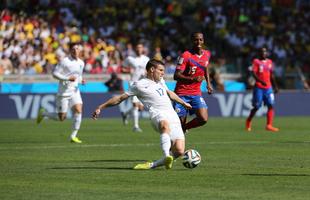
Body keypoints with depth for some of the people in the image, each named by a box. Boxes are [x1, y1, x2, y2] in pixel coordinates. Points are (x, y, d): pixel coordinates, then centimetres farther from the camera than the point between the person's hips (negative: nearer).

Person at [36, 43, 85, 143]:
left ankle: (73, 136, -8)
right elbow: (55, 73, -13)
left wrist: (81, 80, 3)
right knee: (61, 117, -2)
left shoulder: (81, 63, 9)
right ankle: (43, 113, 26)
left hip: (75, 91, 6)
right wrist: (67, 78, -23)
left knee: (78, 110, -15)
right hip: (64, 92, -6)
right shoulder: (65, 61, -12)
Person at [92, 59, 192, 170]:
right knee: (165, 124, -44)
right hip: (158, 114, -6)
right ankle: (166, 157, -58)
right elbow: (120, 98, 8)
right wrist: (100, 107, 6)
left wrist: (184, 103, 58)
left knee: (179, 151, -15)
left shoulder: (160, 81, 27)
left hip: (173, 118, 6)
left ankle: (152, 165, -3)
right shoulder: (139, 85, 6)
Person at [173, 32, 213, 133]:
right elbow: (176, 76, -21)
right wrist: (192, 79, -35)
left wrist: (208, 83, 18)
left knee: (203, 119, -13)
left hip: (196, 93, 4)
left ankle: (184, 128, 13)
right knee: (180, 122, -3)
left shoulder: (207, 54, 4)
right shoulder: (186, 56, -15)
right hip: (182, 93, -4)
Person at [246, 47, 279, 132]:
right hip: (259, 87, -5)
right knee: (256, 106, 0)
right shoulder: (256, 61, -4)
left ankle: (269, 125, -10)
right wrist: (261, 81, -30)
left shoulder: (269, 62, 13)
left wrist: (275, 86, 16)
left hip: (268, 88, 5)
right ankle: (248, 120, 25)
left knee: (271, 105, -8)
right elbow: (254, 73, -15)